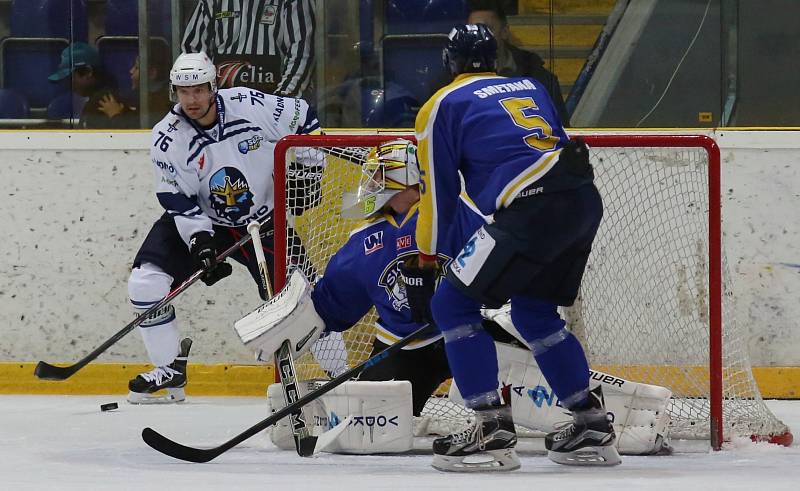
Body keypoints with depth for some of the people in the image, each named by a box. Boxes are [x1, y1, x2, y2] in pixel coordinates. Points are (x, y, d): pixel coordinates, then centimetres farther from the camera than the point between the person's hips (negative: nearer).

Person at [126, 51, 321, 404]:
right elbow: (180, 202, -16)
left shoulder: (250, 105, -18)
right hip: (202, 220, 1)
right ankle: (169, 370, -1)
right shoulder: (168, 139, -17)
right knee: (146, 281, -17)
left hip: (262, 220, -1)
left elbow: (302, 118, -3)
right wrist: (201, 243, -27)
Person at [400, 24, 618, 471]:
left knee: (452, 304, 2)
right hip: (586, 199, 7)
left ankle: (493, 430, -5)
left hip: (533, 208, -7)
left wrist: (422, 267, 15)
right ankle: (593, 426, 23)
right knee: (535, 312, 24)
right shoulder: (532, 89, 29)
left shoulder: (444, 106, 11)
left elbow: (438, 194, 8)